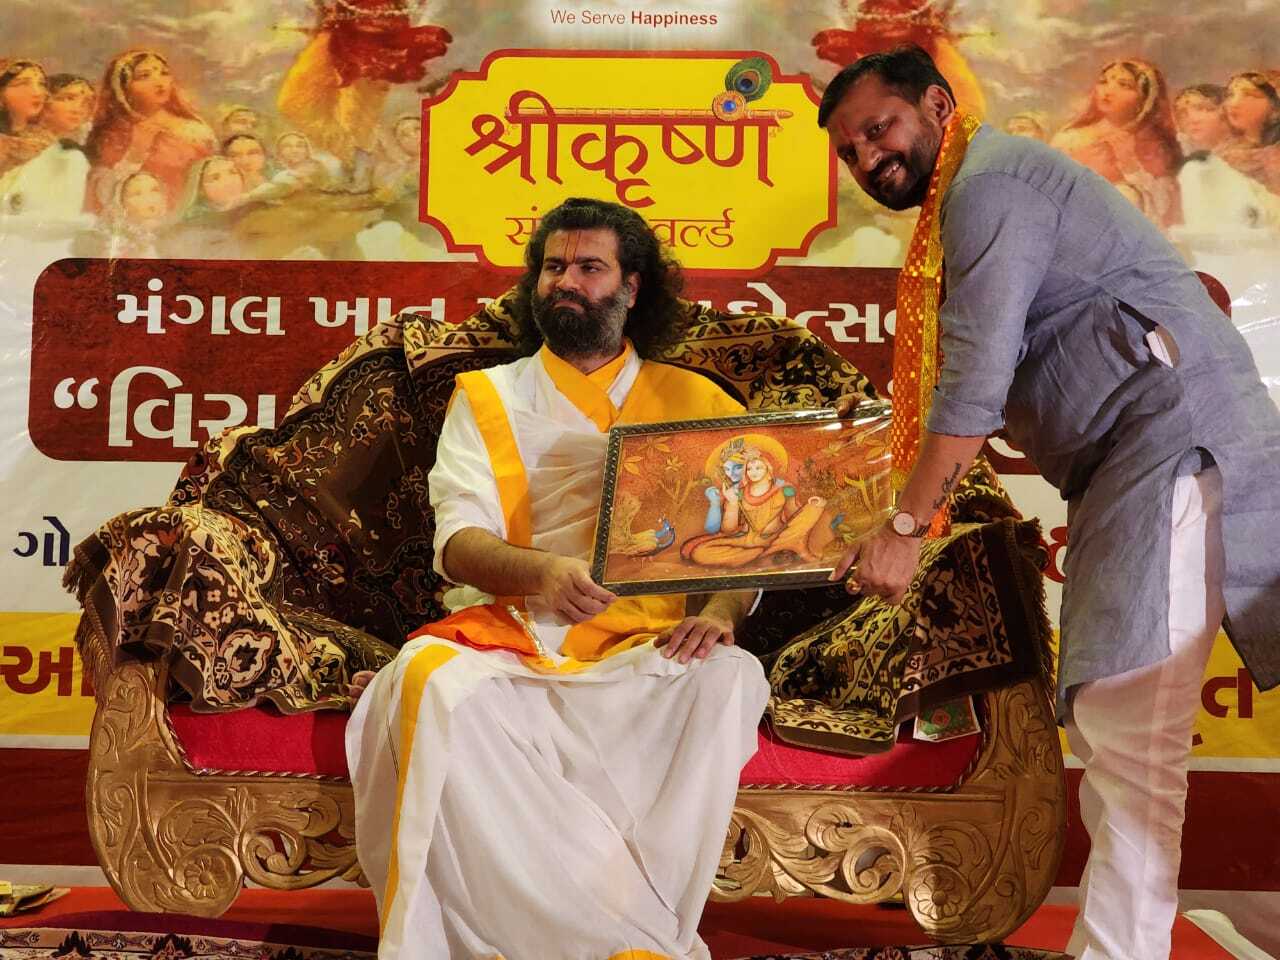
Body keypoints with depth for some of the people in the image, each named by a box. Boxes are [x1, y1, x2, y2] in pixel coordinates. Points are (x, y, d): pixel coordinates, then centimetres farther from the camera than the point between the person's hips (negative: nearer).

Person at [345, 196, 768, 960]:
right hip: (511, 638, 0)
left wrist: (720, 614, -17)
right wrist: (540, 570, -26)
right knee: (436, 683, -32)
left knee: (729, 681, -31)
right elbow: (460, 542, -3)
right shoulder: (488, 398, 11)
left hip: (643, 652, 1)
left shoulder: (693, 401, 12)